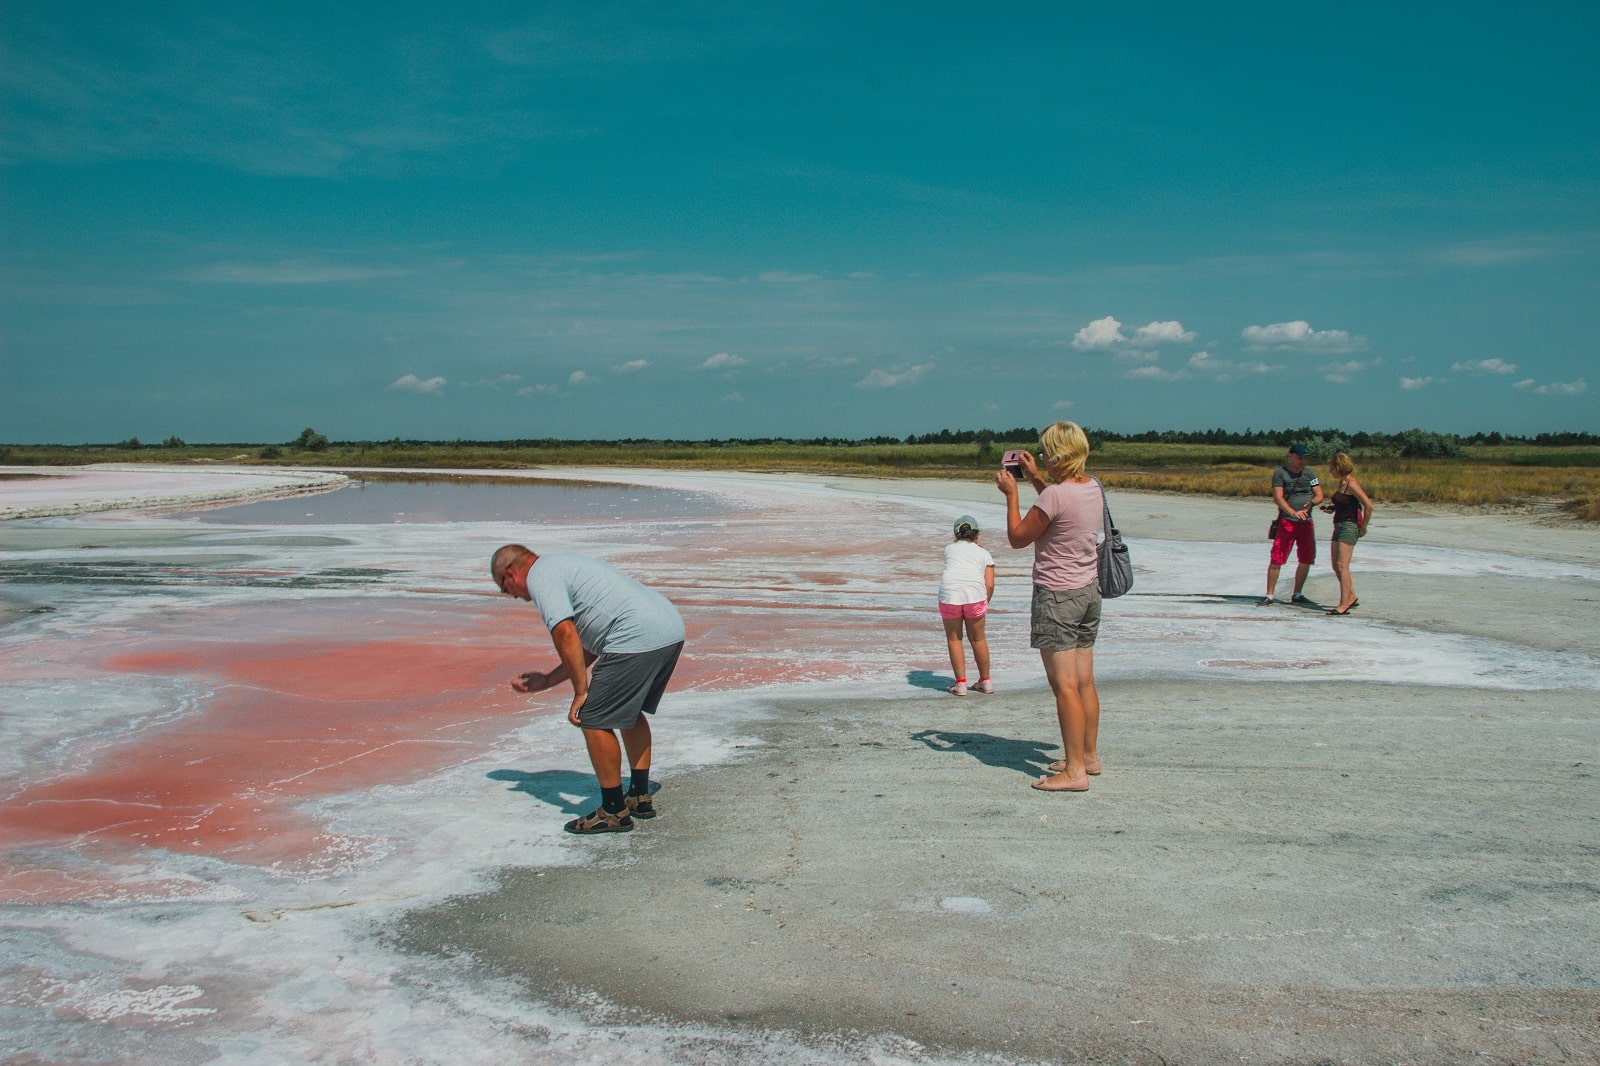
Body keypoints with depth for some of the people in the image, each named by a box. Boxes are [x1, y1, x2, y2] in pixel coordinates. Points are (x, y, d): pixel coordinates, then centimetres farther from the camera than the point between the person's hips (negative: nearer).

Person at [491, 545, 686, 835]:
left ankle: (614, 811, 9)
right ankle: (640, 797, 32)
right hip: (671, 628, 10)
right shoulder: (563, 566, 30)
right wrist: (546, 681, 32)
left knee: (594, 720, 0)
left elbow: (565, 634, -14)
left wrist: (581, 692, -9)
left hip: (638, 636, -10)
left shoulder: (540, 577, 0)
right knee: (629, 711, 26)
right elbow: (590, 646, 31)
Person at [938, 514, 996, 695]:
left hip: (950, 592, 0)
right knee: (978, 638, 16)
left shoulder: (950, 548, 24)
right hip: (975, 592, 0)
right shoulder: (984, 553, 21)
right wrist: (984, 605, 21)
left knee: (954, 639, 13)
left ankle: (960, 683, 12)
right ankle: (985, 681, 27)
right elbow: (990, 585, 11)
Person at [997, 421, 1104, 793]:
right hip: (1089, 591, 9)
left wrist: (1011, 493, -1)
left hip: (1057, 596, -9)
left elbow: (1018, 538, -10)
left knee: (1064, 686, -5)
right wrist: (1035, 479, 23)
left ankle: (1075, 770, -2)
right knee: (1085, 682, 16)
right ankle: (1089, 755, 26)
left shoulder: (1054, 495, -21)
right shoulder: (1092, 487, 5)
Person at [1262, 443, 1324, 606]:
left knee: (1306, 560, 7)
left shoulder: (1310, 474, 11)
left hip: (1306, 523, 5)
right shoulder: (1280, 473, -2)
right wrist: (1293, 512, -25)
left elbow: (1319, 495, 8)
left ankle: (1297, 594, 20)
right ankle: (1269, 595, -1)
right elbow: (1277, 497, -11)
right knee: (1277, 559, -7)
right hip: (1286, 521, -5)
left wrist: (1311, 503, -16)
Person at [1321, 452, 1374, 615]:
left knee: (1342, 565, -13)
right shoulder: (1342, 483, 13)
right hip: (1339, 527, 10)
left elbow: (1368, 505, -20)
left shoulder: (1351, 484, -15)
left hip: (1349, 527, -10)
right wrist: (1332, 507, 9)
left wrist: (1363, 527, -14)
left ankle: (1344, 605, -12)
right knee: (1336, 566, 13)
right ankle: (1351, 597, 26)